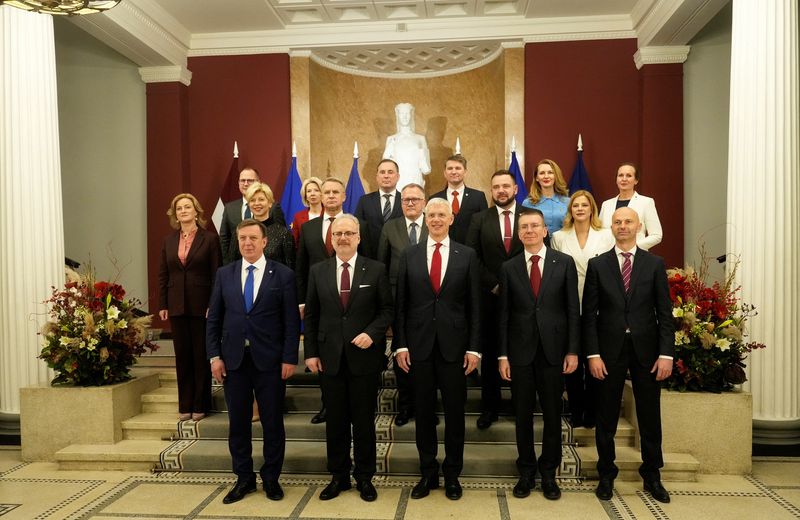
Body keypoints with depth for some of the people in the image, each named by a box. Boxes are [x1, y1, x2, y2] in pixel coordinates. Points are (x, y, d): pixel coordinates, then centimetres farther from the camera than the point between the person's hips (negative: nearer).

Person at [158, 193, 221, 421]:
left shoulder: (209, 239, -2)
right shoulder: (169, 241, 10)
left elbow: (216, 274, -5)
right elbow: (162, 275, 10)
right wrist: (162, 305, 4)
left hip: (201, 306, -3)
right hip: (177, 306, 4)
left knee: (201, 356, 4)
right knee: (182, 356, 8)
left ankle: (200, 405, 15)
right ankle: (185, 405, 18)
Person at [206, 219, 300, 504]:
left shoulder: (283, 275, -2)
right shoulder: (224, 274, 7)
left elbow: (292, 321, -3)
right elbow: (214, 318, 7)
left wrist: (289, 358, -8)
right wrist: (214, 356, 0)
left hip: (269, 360, -2)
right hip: (233, 359, 3)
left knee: (272, 422, 7)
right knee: (238, 423, 10)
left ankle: (271, 478, 24)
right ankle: (244, 478, 26)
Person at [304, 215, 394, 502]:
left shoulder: (376, 269, -1)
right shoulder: (318, 271, 5)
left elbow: (387, 309, 0)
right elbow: (311, 315, 6)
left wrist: (371, 333, -15)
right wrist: (311, 352, 1)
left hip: (364, 357, -2)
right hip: (330, 357, 2)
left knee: (364, 420, 9)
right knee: (335, 421, 12)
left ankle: (364, 477, 25)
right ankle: (338, 476, 27)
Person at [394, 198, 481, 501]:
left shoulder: (467, 256, 2)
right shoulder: (409, 255, 4)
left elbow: (474, 305, 1)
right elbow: (401, 304, 4)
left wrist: (474, 348, -4)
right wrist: (400, 344, -2)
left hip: (454, 345, -1)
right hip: (419, 345, 1)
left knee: (454, 413, 9)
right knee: (424, 412, 10)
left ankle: (452, 474, 26)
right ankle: (428, 473, 26)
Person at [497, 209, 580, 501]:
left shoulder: (564, 263, 2)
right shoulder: (509, 268, 4)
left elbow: (573, 310, 1)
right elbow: (504, 314, 3)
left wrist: (573, 350, -4)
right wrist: (502, 355, -1)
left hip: (553, 349, 0)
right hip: (520, 351, 1)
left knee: (552, 414, 8)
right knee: (523, 414, 9)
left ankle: (548, 473, 24)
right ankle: (526, 472, 24)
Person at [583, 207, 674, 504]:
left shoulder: (655, 264, 3)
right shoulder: (597, 265, 2)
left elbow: (665, 313, 2)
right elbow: (589, 314, -1)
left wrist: (666, 353, -6)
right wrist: (592, 354, -8)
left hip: (646, 350, 1)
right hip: (610, 350, 0)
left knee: (650, 416, 10)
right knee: (606, 418, 8)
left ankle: (652, 476, 27)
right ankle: (606, 475, 23)